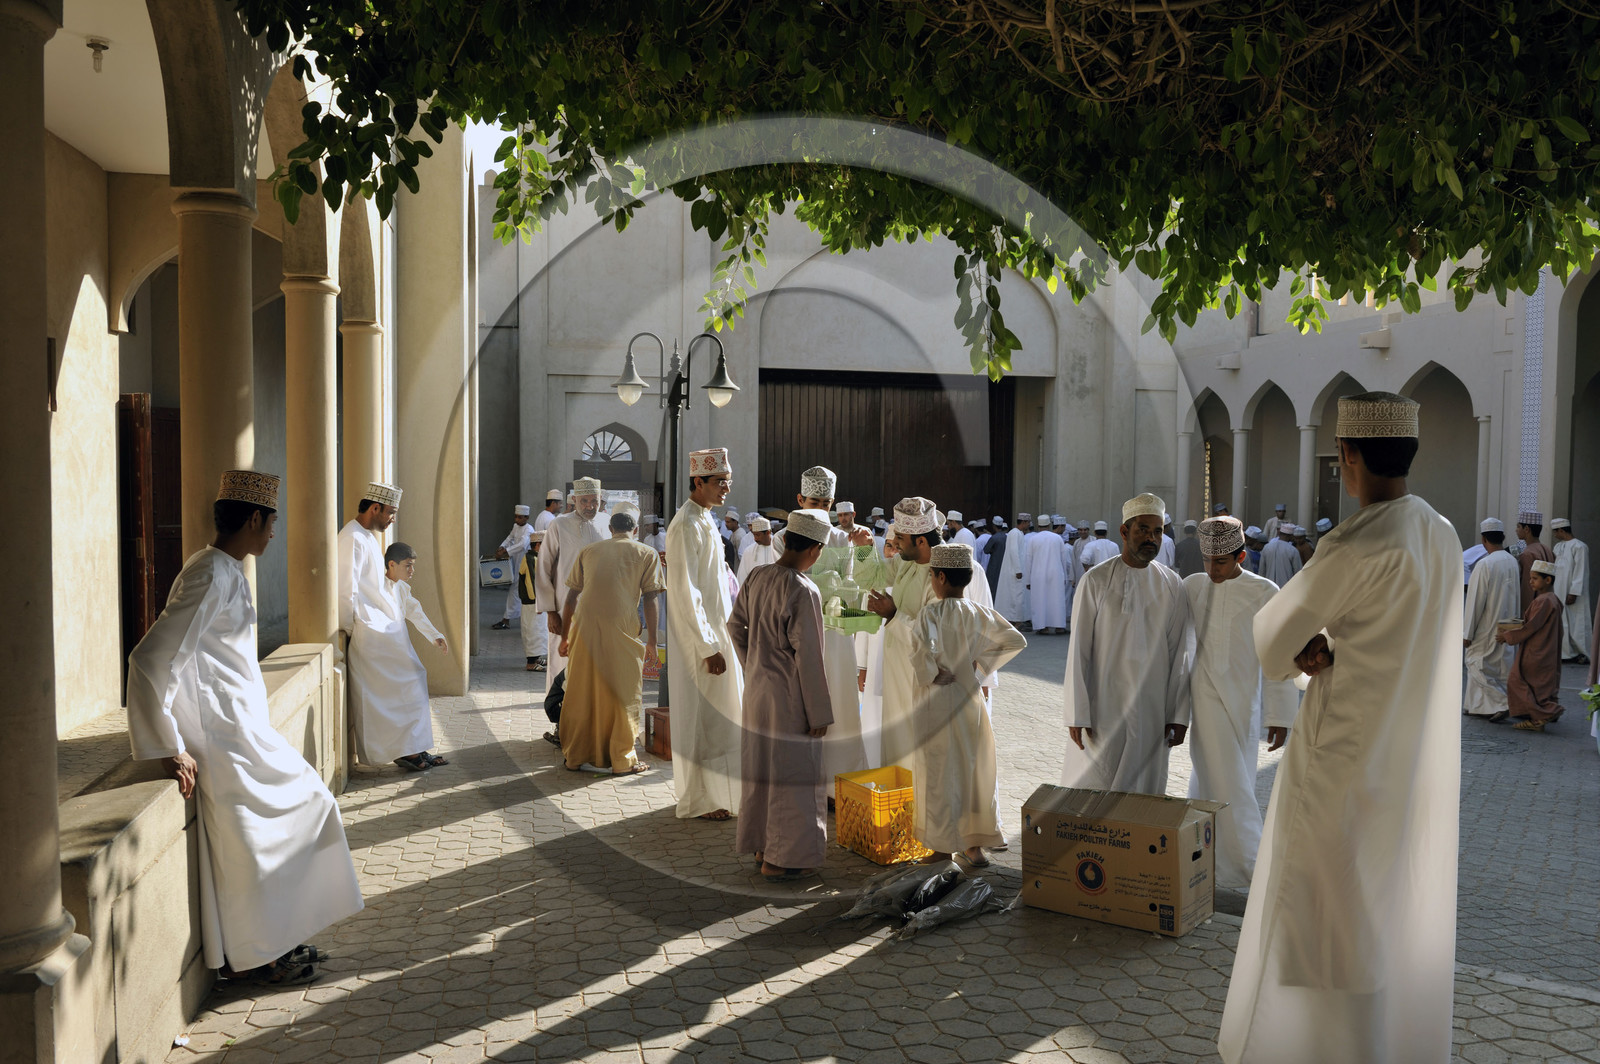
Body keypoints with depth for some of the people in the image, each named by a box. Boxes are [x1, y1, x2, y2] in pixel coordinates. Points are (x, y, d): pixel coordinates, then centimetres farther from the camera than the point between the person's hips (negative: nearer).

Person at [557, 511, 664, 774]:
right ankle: (622, 759, 13)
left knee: (582, 692, 12)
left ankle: (577, 755, 22)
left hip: (584, 625, 3)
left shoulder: (588, 551, 19)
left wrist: (565, 637, 21)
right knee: (622, 693, 7)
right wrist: (651, 639, 5)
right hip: (621, 627, -3)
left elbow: (571, 596, 16)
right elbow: (649, 599, 2)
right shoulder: (647, 554, 10)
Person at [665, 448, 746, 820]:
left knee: (717, 715, 15)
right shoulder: (687, 526, -18)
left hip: (714, 631, 10)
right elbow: (686, 594, -22)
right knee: (703, 716, -1)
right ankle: (700, 800, 11)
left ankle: (714, 791, 26)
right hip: (699, 636, -10)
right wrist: (709, 647, -22)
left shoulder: (706, 520, 13)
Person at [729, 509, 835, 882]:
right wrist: (819, 712, -12)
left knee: (761, 768, 18)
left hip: (757, 690, 8)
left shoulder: (757, 577, 0)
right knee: (791, 774, 5)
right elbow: (808, 657, -20)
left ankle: (762, 844, 32)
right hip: (790, 697, -8)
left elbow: (736, 626, 11)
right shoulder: (803, 592, -22)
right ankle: (783, 858, 14)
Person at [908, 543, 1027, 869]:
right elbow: (1016, 641, 2)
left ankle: (943, 846, 15)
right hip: (969, 698, 5)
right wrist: (981, 662, 4)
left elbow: (922, 652, -33)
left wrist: (932, 674, -15)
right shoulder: (979, 613, 0)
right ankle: (973, 844, 20)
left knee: (939, 772, 6)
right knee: (972, 768, 14)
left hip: (936, 701, -5)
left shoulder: (931, 613, -16)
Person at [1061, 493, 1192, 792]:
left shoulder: (1172, 586, 3)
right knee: (1090, 790, 3)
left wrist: (1179, 715, 1)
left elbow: (1180, 654, 4)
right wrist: (1077, 714, -8)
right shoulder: (1096, 580, -5)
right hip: (1101, 709, -2)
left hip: (1151, 711, 2)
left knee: (1143, 791, 9)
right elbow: (1078, 650, -5)